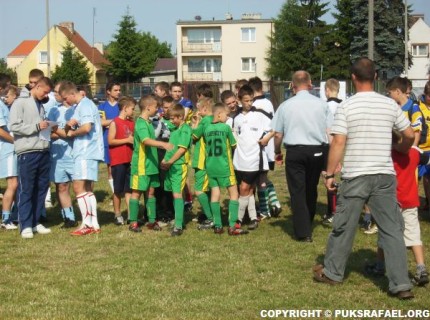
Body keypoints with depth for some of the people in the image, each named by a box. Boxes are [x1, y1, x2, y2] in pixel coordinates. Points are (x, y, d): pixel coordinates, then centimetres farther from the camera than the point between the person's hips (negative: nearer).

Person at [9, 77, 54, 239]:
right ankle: (26, 225, 1)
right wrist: (37, 126, -14)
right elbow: (14, 126, -13)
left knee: (41, 188, 10)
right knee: (26, 189, -2)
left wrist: (48, 129, 5)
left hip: (43, 151, 7)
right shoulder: (20, 103, -3)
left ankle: (35, 222, 19)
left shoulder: (40, 105, 20)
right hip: (27, 152, -7)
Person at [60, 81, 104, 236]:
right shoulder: (77, 107, 19)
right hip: (83, 152, 11)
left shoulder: (85, 105, -12)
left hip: (87, 152, -11)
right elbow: (68, 130, 19)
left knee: (79, 187, -11)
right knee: (87, 189, 12)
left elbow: (86, 128, -25)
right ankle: (94, 224, 15)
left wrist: (72, 132, -7)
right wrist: (68, 125, -4)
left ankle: (87, 224, -8)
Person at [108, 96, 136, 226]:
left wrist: (134, 141, 1)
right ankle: (117, 214, 13)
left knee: (129, 189, 6)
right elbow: (110, 141, -13)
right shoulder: (115, 123, -7)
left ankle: (131, 214, 8)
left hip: (130, 160, 6)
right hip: (118, 161, -6)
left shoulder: (131, 123, 12)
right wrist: (127, 140, -15)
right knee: (118, 190, 3)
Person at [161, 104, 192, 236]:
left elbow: (182, 149, -16)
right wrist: (165, 160, 7)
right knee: (175, 193, 13)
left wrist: (170, 162, -15)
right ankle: (179, 220, 23)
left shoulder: (185, 129, -10)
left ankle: (178, 226, -15)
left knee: (177, 193, -12)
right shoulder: (175, 129, 15)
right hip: (171, 165, 9)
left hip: (179, 165, -9)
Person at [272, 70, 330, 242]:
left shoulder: (285, 106, -2)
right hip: (317, 151, 2)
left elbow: (278, 134, 1)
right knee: (311, 189, 19)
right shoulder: (321, 104, 0)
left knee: (297, 192, 3)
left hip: (295, 152, -2)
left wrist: (277, 151, 18)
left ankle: (303, 232, 1)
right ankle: (308, 224, 35)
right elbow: (330, 131, -1)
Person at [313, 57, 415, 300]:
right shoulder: (390, 104, 1)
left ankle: (332, 272, 26)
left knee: (344, 226, 12)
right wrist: (400, 152, 27)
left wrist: (330, 174, -3)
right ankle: (401, 284, 3)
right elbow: (410, 135, 7)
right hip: (385, 175, 2)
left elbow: (338, 143, -10)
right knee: (392, 229, 5)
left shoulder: (346, 107, -7)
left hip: (355, 176, -2)